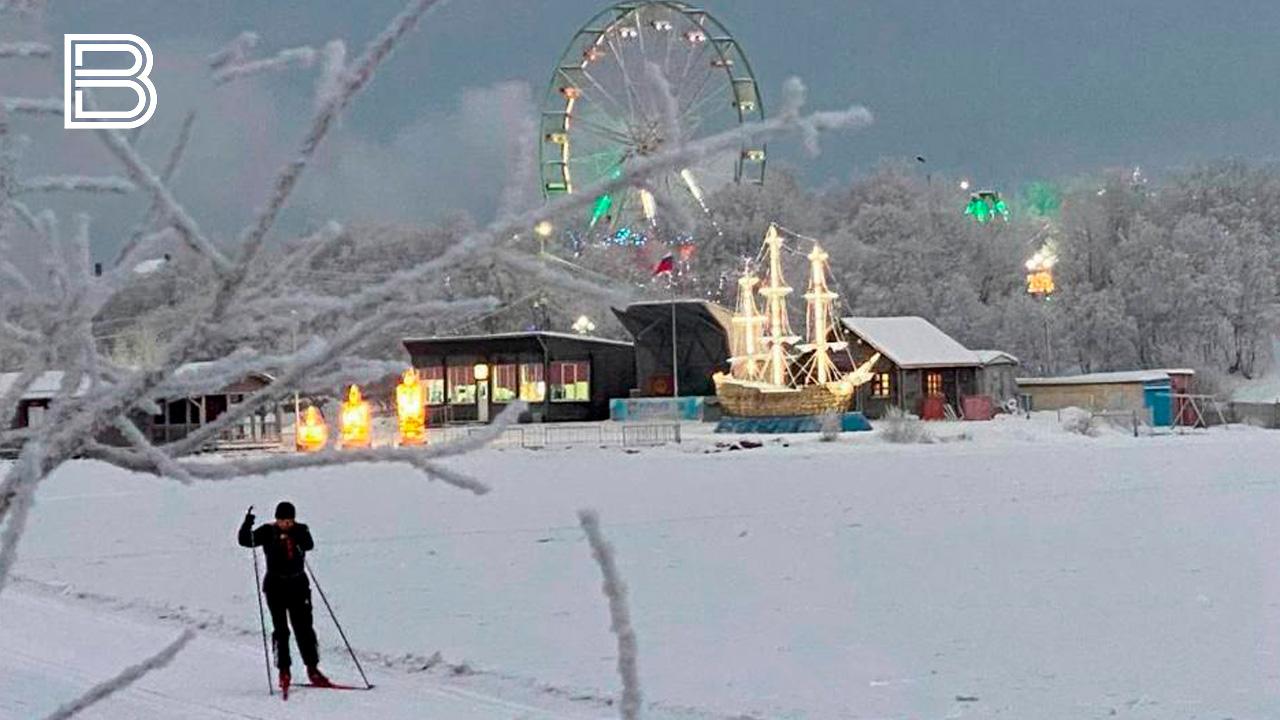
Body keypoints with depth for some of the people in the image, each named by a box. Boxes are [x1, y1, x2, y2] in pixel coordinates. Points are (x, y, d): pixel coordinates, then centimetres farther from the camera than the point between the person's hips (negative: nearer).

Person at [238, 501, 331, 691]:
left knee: (304, 628, 2)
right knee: (281, 630, -4)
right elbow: (246, 540, -12)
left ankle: (312, 669, 9)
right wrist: (247, 525, -30)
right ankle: (284, 672, 0)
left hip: (298, 584, 1)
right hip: (275, 585, -1)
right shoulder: (268, 531, -3)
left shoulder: (300, 530, -1)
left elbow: (309, 545, -20)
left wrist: (294, 536, -37)